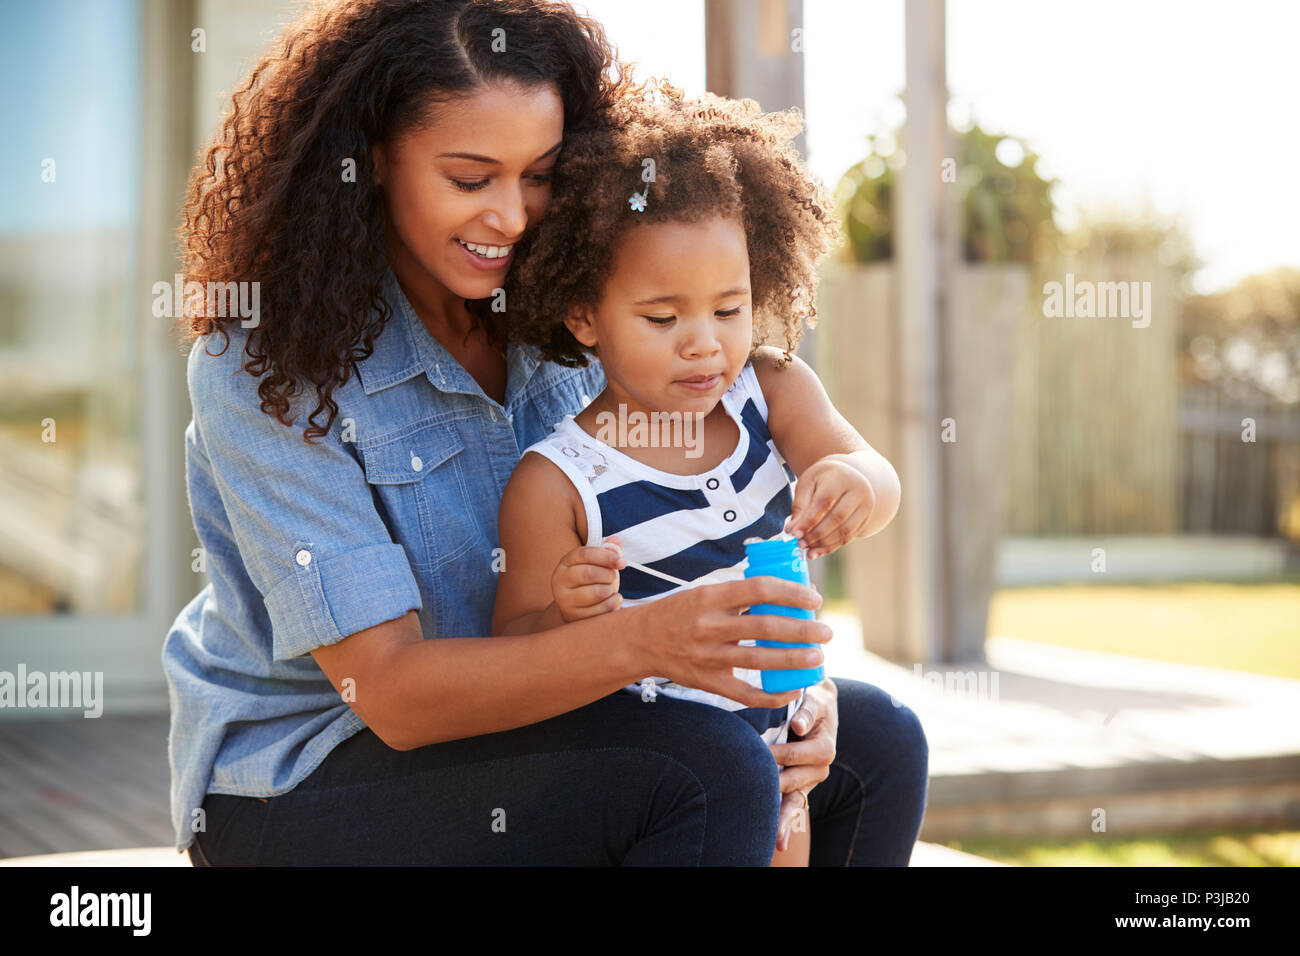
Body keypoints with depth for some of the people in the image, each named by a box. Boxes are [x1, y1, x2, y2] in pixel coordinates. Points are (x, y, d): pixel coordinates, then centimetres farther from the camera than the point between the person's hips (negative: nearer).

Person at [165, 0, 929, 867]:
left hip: (515, 725, 6)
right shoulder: (260, 370, -20)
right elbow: (389, 691, -25)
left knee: (876, 746, -5)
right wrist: (640, 642, -39)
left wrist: (784, 676, -22)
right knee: (712, 779, -28)